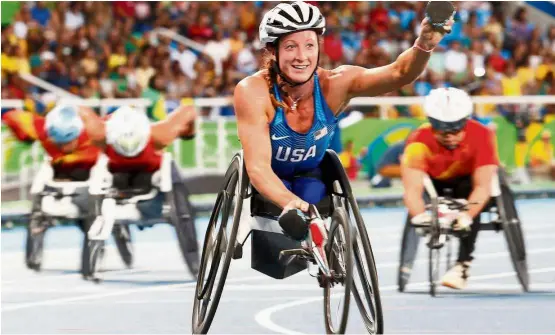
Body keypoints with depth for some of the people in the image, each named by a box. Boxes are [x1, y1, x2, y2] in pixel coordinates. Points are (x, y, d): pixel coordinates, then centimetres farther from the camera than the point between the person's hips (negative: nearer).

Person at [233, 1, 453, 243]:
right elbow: (258, 167, -34)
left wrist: (424, 45, -58)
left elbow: (399, 73, -36)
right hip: (266, 185, -2)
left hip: (309, 178, 2)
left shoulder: (334, 84, -24)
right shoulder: (253, 91, -29)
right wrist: (291, 203, -54)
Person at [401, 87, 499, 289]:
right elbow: (413, 188, -42)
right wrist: (420, 215, -62)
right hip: (435, 182, 3)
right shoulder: (419, 142, -35)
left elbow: (482, 186, -39)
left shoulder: (481, 136, -34)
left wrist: (467, 215, -57)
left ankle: (463, 264, -26)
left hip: (466, 180, -3)